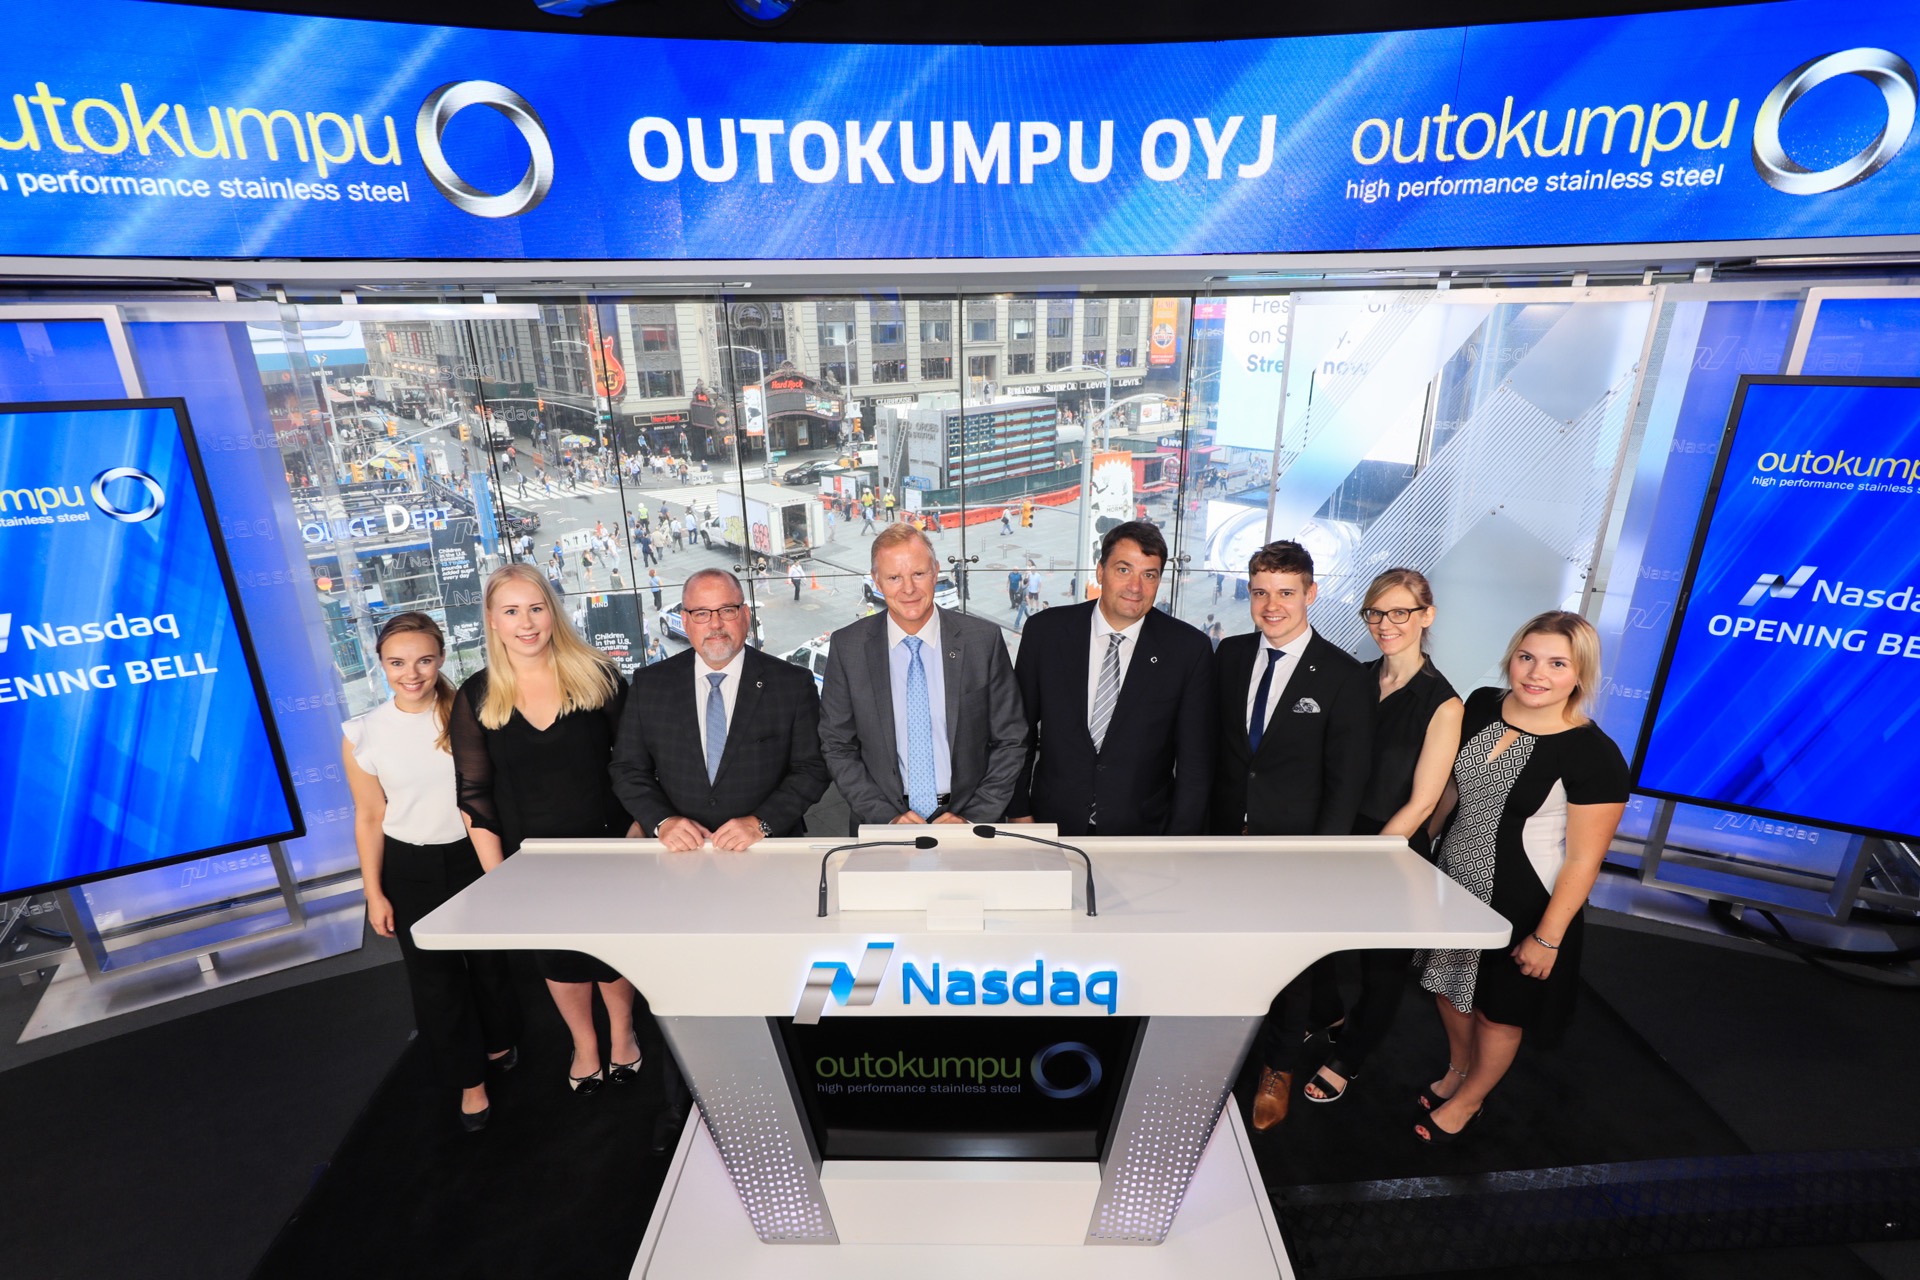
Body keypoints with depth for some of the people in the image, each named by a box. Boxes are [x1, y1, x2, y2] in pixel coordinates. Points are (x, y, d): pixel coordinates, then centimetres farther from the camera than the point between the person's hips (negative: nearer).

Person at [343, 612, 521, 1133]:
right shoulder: (362, 735, -9)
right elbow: (369, 818, -2)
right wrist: (374, 894, 0)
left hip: (476, 856, 0)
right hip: (411, 870, 0)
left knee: (492, 961, 18)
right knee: (434, 977, 12)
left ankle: (500, 1043, 47)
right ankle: (469, 1079, 33)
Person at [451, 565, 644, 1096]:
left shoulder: (598, 675, -9)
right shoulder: (476, 696, -5)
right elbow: (474, 793, -2)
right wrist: (495, 872, -6)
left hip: (605, 845, -1)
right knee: (557, 955, 18)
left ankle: (622, 1035, 43)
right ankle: (584, 1047, 43)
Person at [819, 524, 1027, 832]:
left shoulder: (984, 639, -3)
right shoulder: (847, 646, -1)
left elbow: (1010, 741, 1)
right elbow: (837, 746, 3)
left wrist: (972, 818, -7)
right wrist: (888, 817, -7)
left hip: (967, 821, -1)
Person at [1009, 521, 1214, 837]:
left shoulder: (1189, 649, -10)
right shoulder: (1045, 631, -7)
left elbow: (1195, 762, -5)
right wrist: (1019, 812, 1)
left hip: (1142, 831, 0)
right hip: (1054, 823, 1)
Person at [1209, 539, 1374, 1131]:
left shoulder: (1344, 677, -11)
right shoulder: (1229, 655, 0)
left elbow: (1346, 782, -9)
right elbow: (1214, 743, 6)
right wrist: (1209, 822, 3)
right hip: (1227, 837, 3)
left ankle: (1276, 1070, 38)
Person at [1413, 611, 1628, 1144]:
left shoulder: (1594, 756, -23)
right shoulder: (1481, 705, -7)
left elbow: (1583, 860, -17)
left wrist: (1547, 938, -12)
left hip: (1519, 905, -5)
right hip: (1454, 881, 5)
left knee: (1497, 1010, 18)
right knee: (1448, 985, 24)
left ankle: (1468, 1101, 44)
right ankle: (1457, 1070, 52)